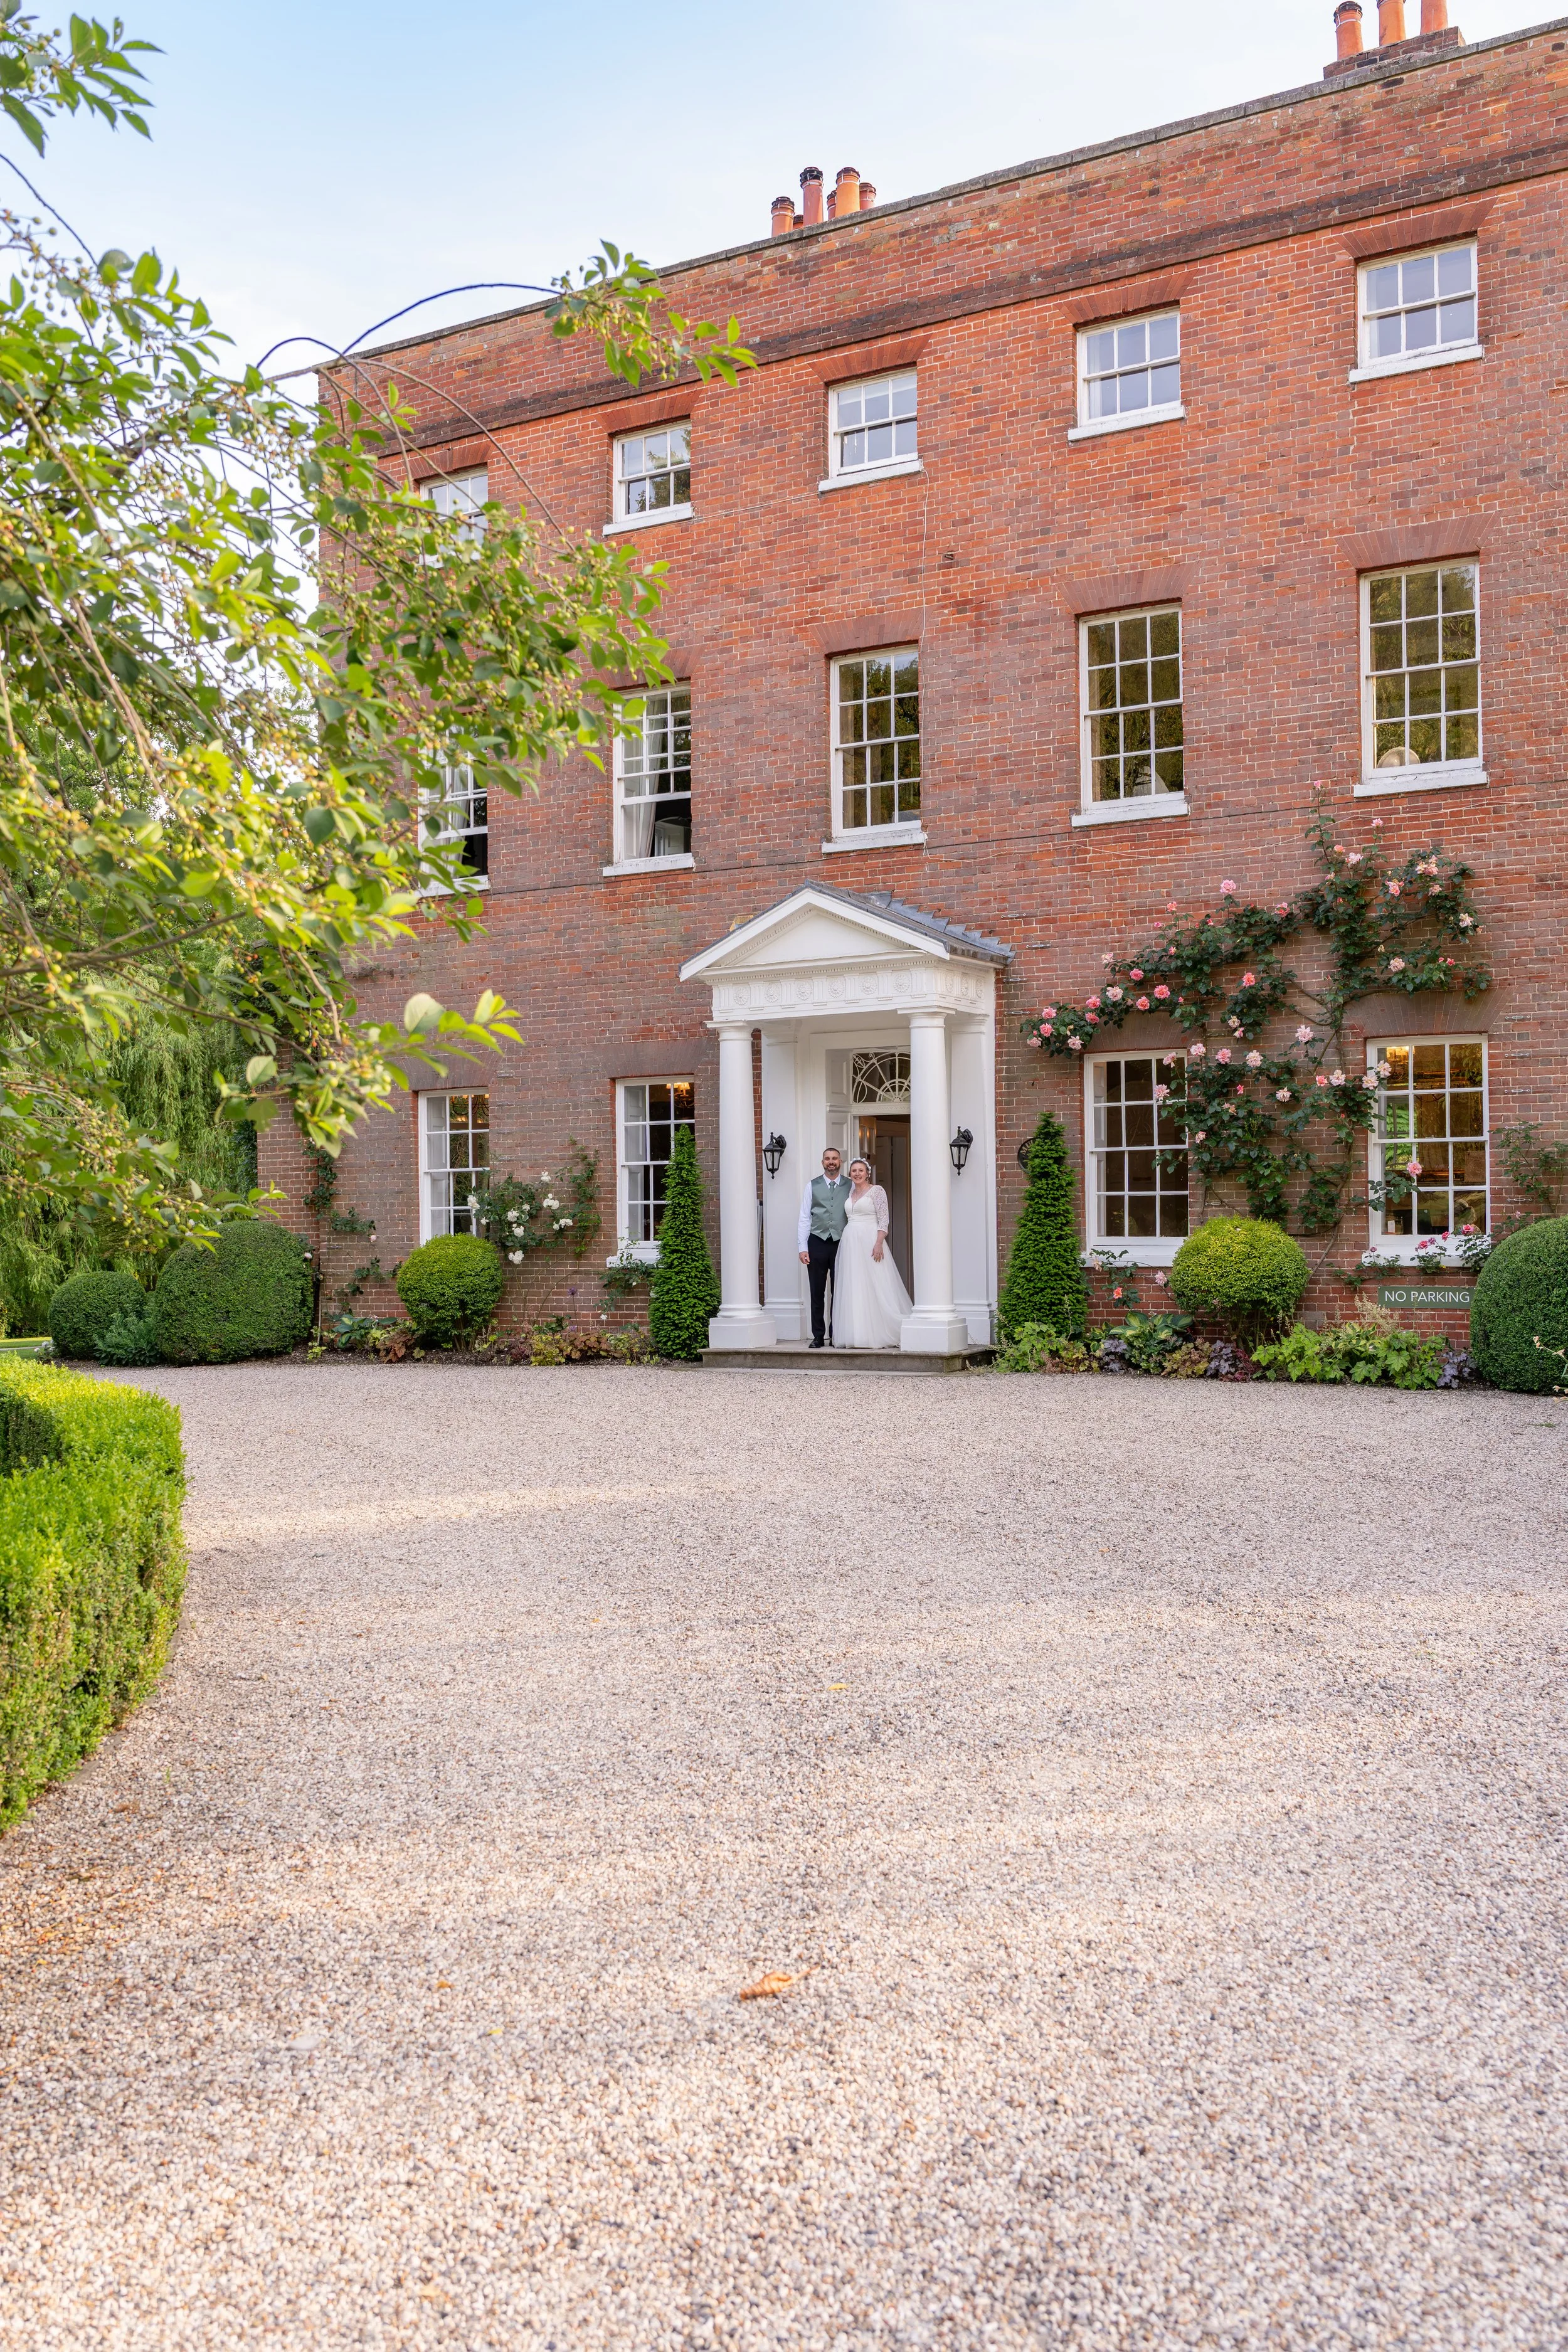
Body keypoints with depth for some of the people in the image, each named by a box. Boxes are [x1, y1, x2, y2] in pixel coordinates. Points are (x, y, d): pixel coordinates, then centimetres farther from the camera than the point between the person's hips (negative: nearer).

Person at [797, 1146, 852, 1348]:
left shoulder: (851, 1186, 5)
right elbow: (805, 1218, 4)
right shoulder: (812, 1187, 6)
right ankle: (818, 1337, 9)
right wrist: (803, 1248, -4)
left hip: (841, 1243, 0)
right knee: (817, 1293, 3)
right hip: (817, 1242, 0)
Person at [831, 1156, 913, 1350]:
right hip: (850, 1244, 6)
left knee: (874, 1288, -6)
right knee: (852, 1289, 4)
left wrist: (879, 1243, -19)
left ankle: (878, 1334, -1)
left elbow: (884, 1219, -8)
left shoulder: (877, 1190, -2)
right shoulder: (850, 1193, 17)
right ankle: (856, 1335, 7)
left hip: (869, 1242, -6)